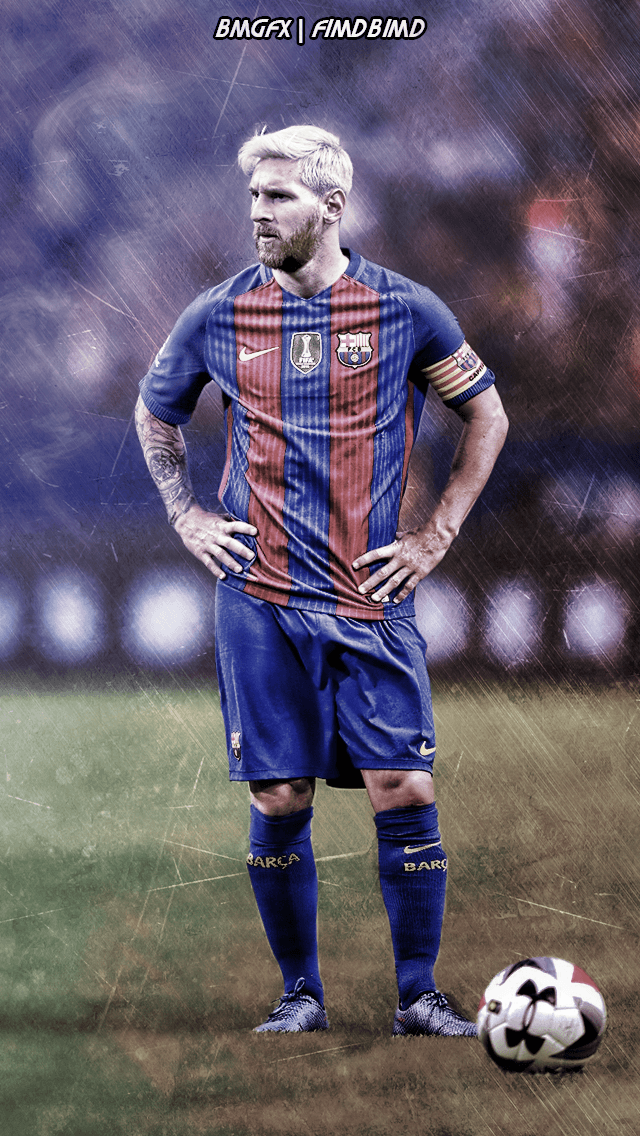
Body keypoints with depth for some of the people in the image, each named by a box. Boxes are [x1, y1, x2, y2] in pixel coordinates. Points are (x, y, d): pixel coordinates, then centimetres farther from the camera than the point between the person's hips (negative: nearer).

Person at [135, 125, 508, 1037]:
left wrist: (437, 535, 5)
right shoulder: (217, 318, 3)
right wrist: (187, 517, 10)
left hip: (374, 597, -1)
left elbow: (488, 419, 11)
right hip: (261, 598, 1)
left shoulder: (405, 311, -1)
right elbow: (155, 416, 22)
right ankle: (300, 991, 13)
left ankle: (418, 994, 5)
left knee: (404, 792, -6)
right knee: (278, 803, 0)